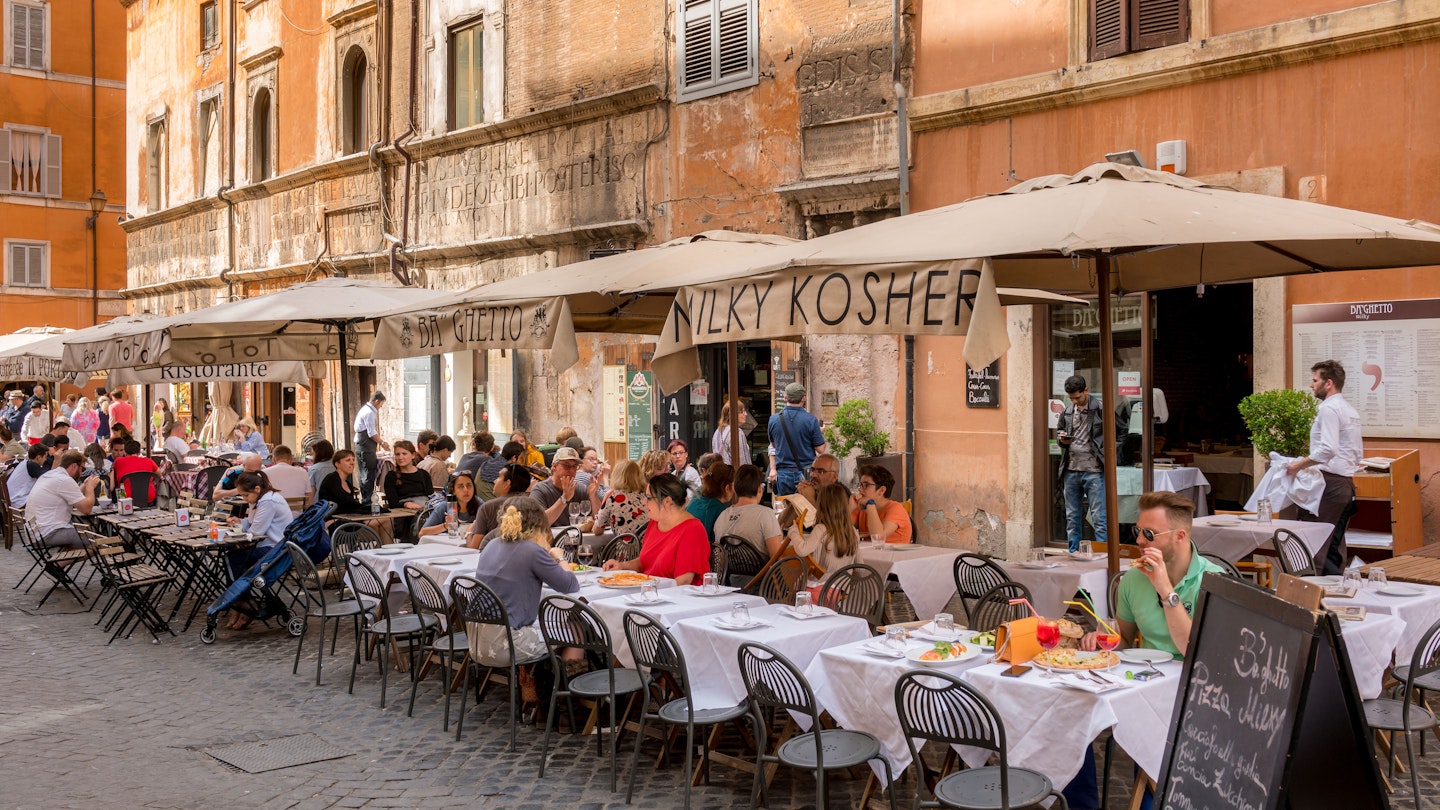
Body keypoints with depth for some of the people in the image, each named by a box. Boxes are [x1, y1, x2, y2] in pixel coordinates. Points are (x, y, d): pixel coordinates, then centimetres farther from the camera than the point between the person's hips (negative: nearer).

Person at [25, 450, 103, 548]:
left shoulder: (48, 475, 13)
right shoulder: (65, 480, -16)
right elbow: (86, 509, -14)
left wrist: (85, 485, 15)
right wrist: (91, 486, 0)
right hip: (50, 534, -10)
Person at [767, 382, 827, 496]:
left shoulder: (774, 419, -1)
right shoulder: (810, 419, -10)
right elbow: (820, 449, -5)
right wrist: (821, 433, 11)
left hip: (783, 474, 2)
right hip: (806, 473, -2)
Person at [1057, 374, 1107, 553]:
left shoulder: (1100, 410, -5)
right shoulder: (1066, 412, 12)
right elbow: (1059, 434, 23)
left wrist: (1106, 461, -14)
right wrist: (1063, 441, 0)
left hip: (1094, 471, -5)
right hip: (1071, 471, 5)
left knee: (1099, 517, -3)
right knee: (1072, 517, 11)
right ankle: (1073, 553, 19)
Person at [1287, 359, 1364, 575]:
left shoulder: (1329, 408, -12)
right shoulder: (1351, 410, 18)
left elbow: (1328, 449, -23)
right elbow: (1359, 454, 22)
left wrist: (1300, 464, -14)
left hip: (1330, 482, -10)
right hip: (1347, 482, 10)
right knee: (1335, 543, 12)